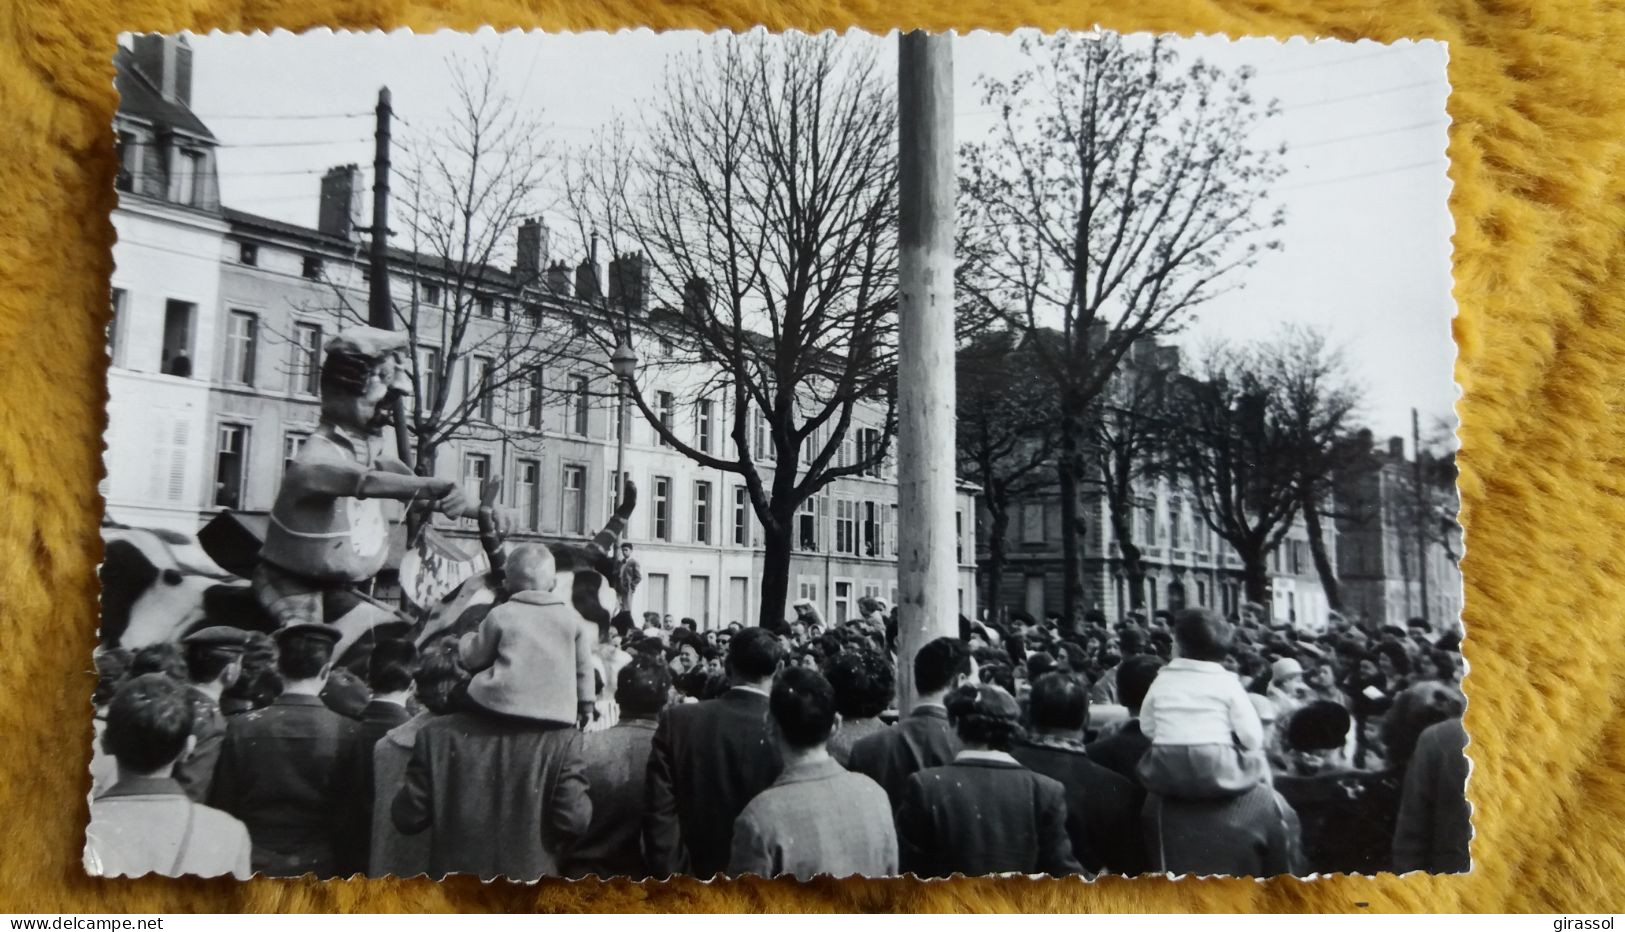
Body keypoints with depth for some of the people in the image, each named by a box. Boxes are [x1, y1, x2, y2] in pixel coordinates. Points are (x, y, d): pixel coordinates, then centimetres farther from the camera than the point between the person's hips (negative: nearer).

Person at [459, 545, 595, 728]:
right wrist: (586, 708, 23)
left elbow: (475, 658, 10)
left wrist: (466, 640, 33)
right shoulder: (571, 617, 6)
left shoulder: (500, 615, 0)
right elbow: (583, 666, 11)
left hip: (503, 706, -2)